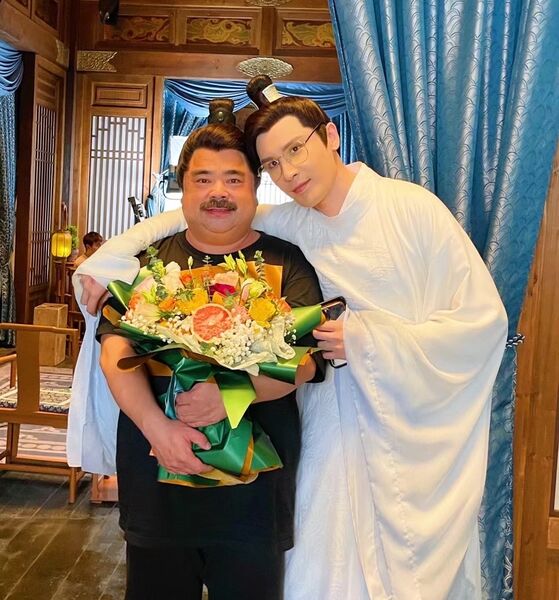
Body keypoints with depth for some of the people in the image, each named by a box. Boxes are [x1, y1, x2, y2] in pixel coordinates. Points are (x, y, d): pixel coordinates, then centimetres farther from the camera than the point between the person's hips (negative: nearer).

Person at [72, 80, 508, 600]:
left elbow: (485, 318, -11)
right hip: (339, 428, 3)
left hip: (423, 428, -2)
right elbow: (191, 217, 6)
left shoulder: (413, 208, -10)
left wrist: (366, 340, -15)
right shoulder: (286, 224, 0)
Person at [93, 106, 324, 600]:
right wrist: (156, 425, -19)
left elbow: (304, 361, -9)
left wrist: (230, 397, -25)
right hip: (156, 480, 2)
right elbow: (114, 350, -4)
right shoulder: (150, 258, 5)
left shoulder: (285, 263, 1)